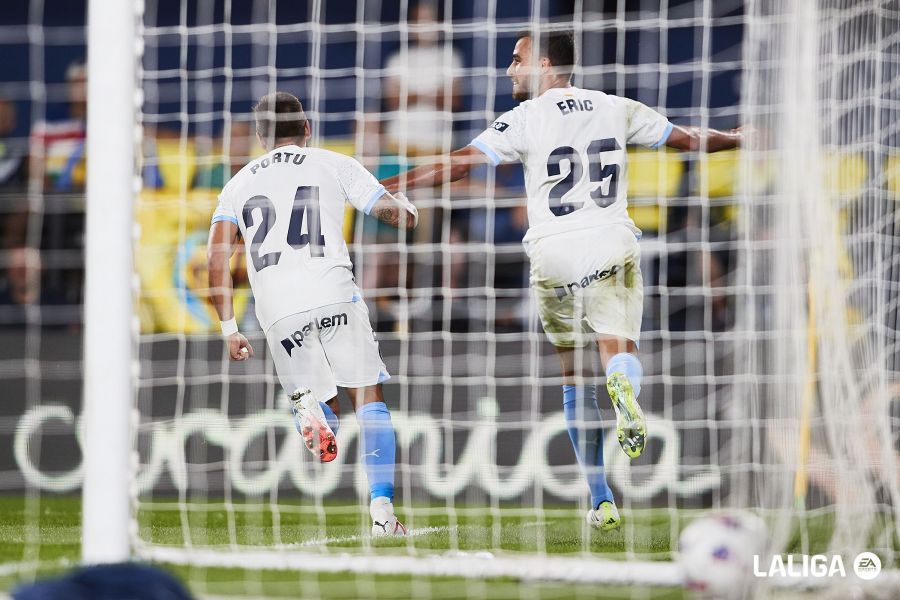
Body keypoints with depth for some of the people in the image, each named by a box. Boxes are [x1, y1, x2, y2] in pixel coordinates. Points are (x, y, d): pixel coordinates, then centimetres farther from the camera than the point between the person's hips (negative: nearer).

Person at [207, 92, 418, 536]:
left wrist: (229, 328, 14)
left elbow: (217, 257, 10)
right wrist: (406, 205, 38)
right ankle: (382, 509, -5)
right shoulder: (334, 165, 14)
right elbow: (403, 217, 13)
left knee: (324, 411, 15)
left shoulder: (239, 183, 21)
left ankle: (307, 408, -24)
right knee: (368, 398, 9)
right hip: (332, 294, -2)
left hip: (276, 311, 2)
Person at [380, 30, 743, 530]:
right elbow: (687, 139, 20)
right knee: (618, 350, -1)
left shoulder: (525, 120, -3)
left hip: (554, 257, -1)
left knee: (576, 380, 11)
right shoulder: (617, 110, 9)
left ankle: (600, 501, 10)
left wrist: (382, 188, -6)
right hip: (612, 248, 1)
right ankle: (623, 382, -41)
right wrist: (738, 137, 39)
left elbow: (458, 165, -10)